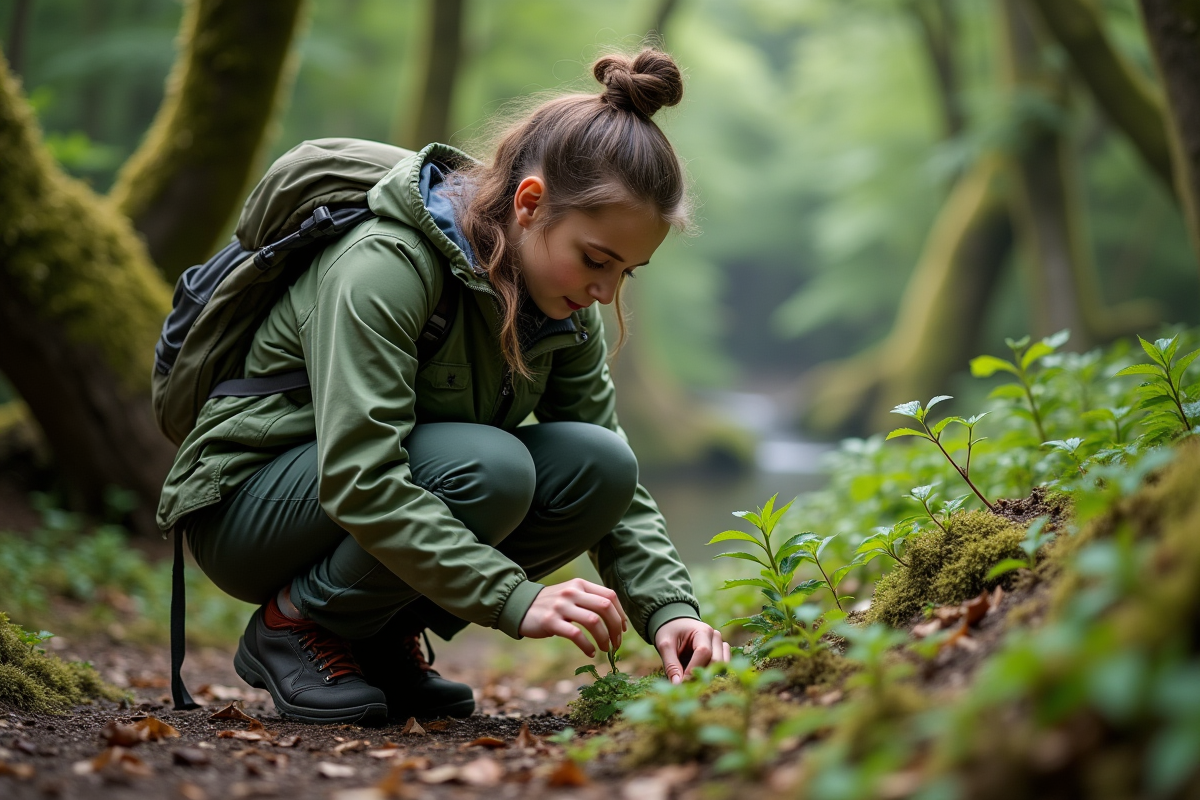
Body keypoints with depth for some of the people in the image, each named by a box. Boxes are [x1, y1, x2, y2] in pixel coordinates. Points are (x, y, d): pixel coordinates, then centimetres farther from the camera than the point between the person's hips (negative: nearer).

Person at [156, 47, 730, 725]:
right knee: (487, 467, -34)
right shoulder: (384, 267, -28)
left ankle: (385, 635, -1)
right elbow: (357, 484, -36)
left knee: (599, 465, -17)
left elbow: (618, 483, -3)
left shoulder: (564, 307, -4)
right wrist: (516, 600, -40)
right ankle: (295, 623, -10)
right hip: (248, 504, -7)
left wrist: (670, 611, -20)